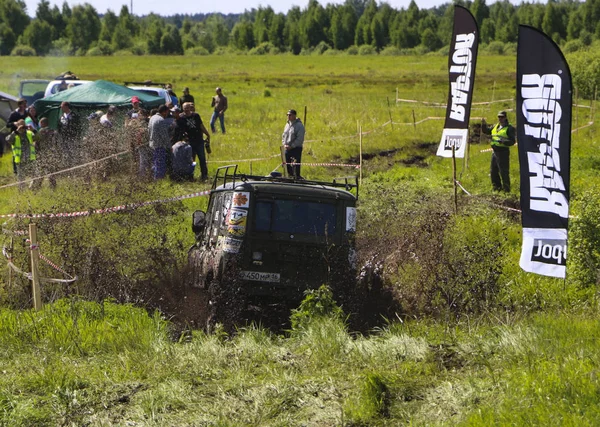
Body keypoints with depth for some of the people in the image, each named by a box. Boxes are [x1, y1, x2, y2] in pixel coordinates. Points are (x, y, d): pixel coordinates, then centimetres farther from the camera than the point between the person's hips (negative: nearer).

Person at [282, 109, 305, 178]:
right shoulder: (287, 124, 14)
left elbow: (300, 139, -16)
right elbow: (284, 135, 20)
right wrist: (284, 144, 2)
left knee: (296, 166, -9)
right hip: (287, 149, 8)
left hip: (296, 148, -7)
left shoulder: (299, 125, -10)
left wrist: (291, 146, -18)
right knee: (288, 166, 10)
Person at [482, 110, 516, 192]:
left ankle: (506, 189, 0)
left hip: (503, 152, -8)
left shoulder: (509, 128, -6)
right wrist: (484, 124, 5)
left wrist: (503, 141, -28)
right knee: (493, 171, 15)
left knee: (504, 172, -7)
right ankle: (497, 188, 26)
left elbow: (512, 141, -13)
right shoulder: (495, 127, 16)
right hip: (495, 151, 8)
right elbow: (486, 131, 24)